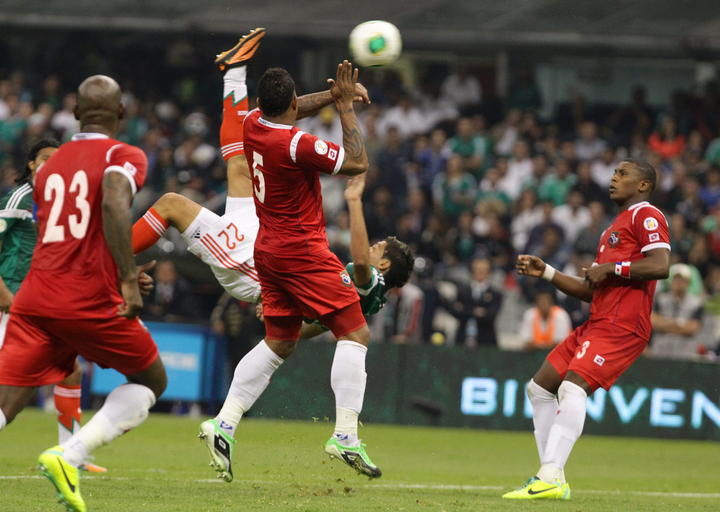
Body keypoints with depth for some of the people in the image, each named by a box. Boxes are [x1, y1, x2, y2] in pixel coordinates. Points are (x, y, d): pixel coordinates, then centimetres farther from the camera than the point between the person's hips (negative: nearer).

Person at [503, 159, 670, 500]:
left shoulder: (646, 216, -3)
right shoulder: (615, 228, 28)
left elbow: (660, 266, -20)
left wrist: (611, 268, -14)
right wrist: (545, 273, 21)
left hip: (621, 326, -11)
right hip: (596, 324, 11)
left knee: (572, 388, -26)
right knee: (539, 388, 10)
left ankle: (551, 477, -36)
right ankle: (551, 478, 8)